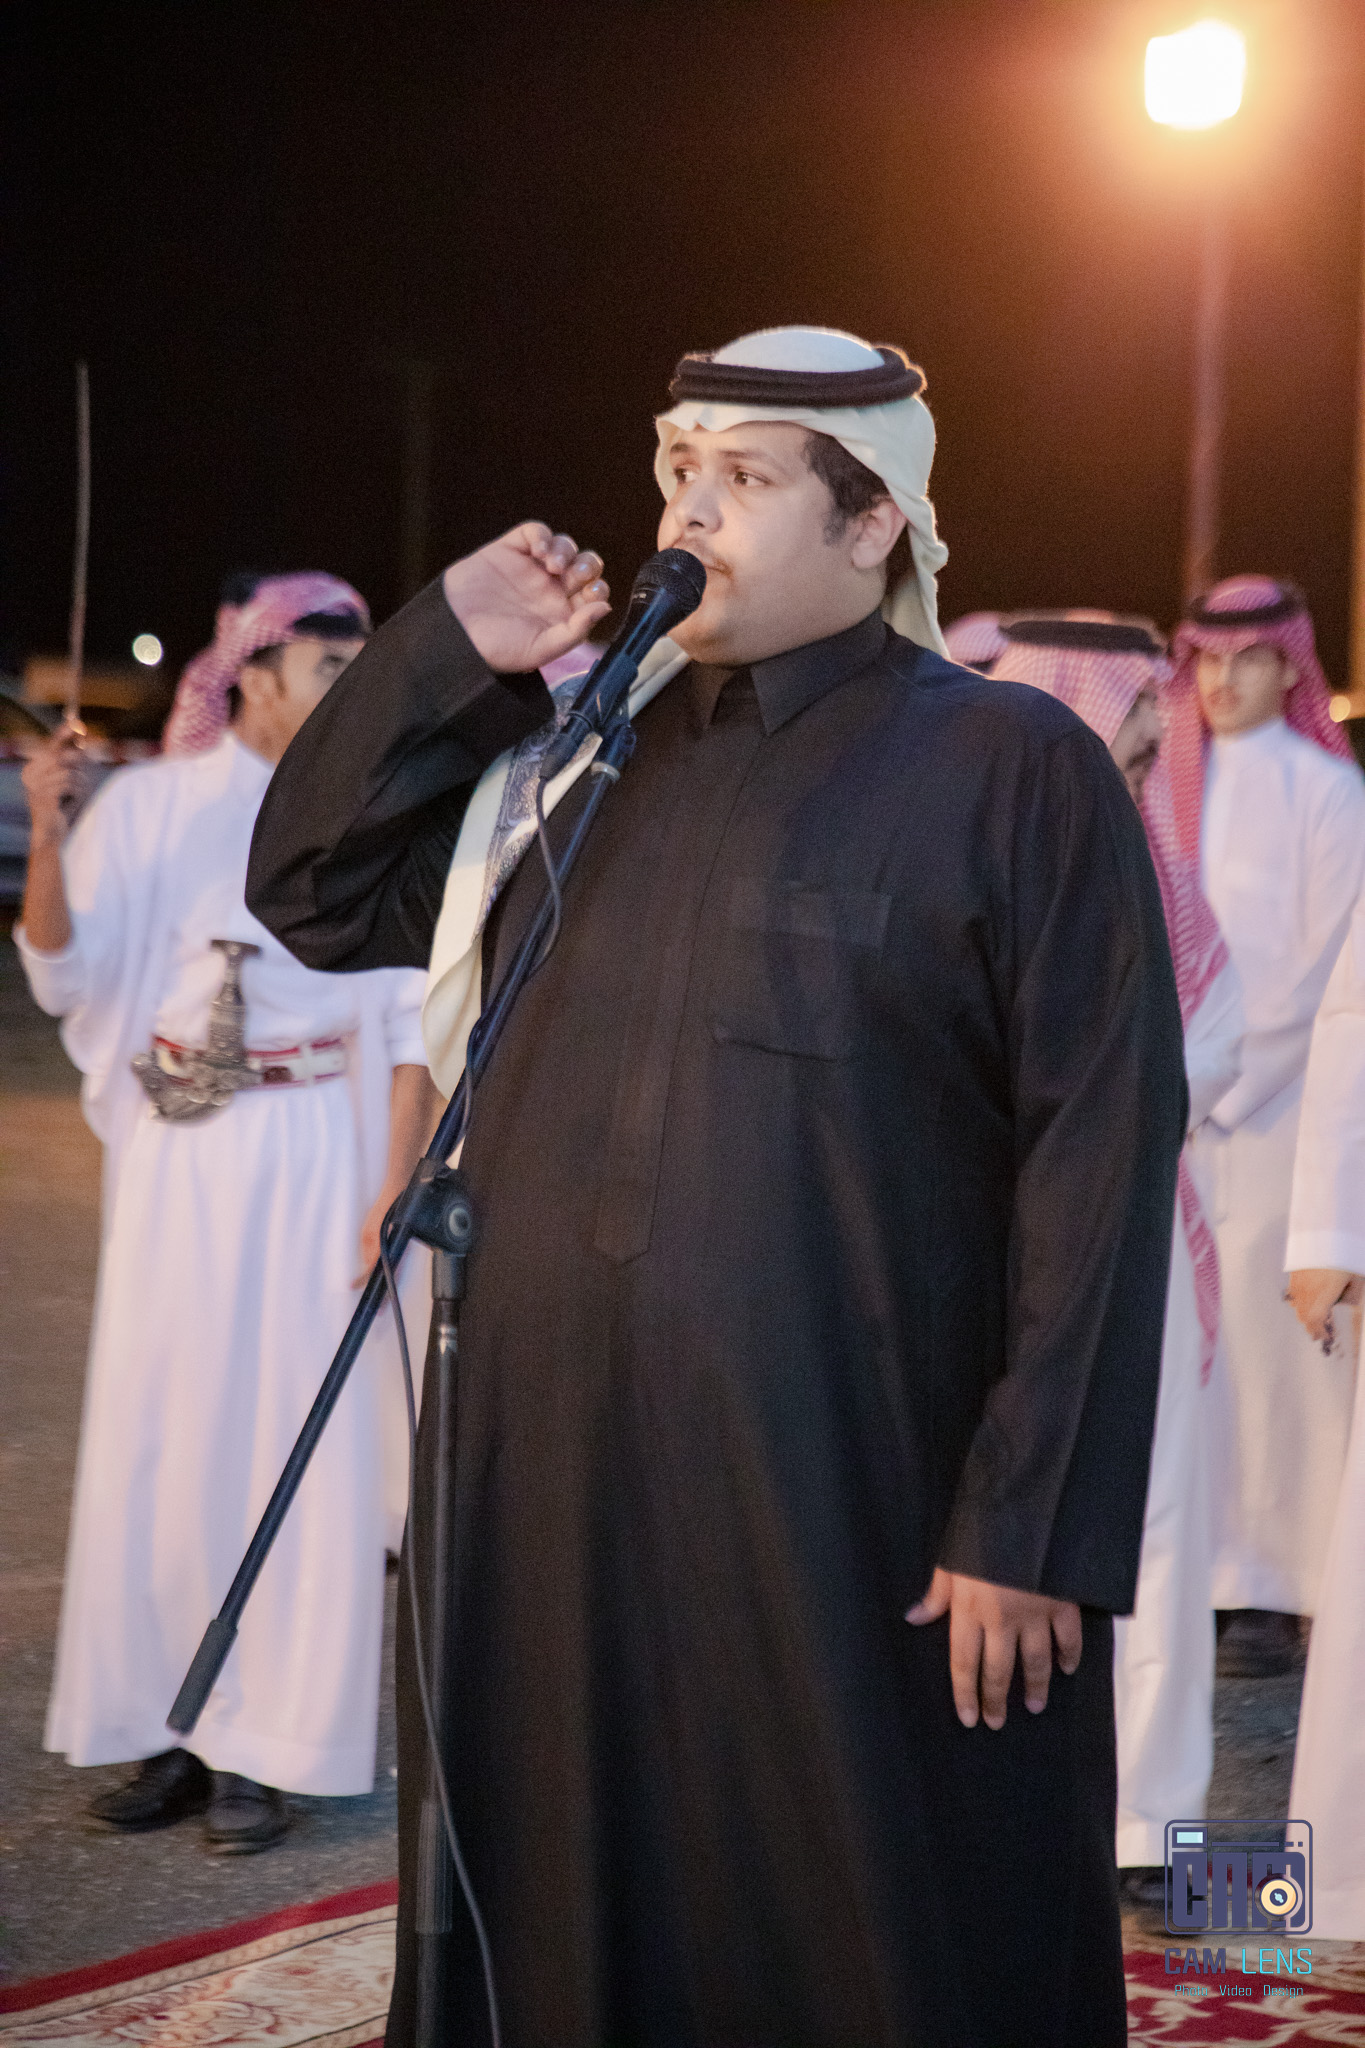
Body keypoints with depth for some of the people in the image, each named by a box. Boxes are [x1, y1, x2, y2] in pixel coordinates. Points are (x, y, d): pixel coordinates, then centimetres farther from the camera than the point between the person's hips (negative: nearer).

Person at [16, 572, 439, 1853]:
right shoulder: (151, 804, 2)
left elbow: (412, 1022, -2)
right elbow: (65, 977, -2)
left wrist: (393, 1194, -8)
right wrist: (46, 840, -18)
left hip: (311, 1156, -2)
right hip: (173, 1158, 2)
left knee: (295, 1439, -1)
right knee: (157, 1433, 4)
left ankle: (264, 1745, 8)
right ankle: (170, 1729, 15)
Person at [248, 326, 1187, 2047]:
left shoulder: (1009, 770, -5)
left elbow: (1098, 1162, -10)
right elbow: (312, 891, 18)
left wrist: (1032, 1526, -15)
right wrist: (446, 655, 4)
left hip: (842, 1520, -5)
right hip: (541, 1492, 6)